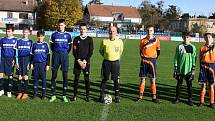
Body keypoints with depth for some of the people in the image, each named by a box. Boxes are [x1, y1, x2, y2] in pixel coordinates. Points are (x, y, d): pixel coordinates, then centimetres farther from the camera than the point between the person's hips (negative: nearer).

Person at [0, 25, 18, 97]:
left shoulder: (15, 40, 1)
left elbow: (16, 51, 2)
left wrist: (16, 61, -2)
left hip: (10, 59, -2)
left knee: (10, 75, 5)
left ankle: (9, 91, 17)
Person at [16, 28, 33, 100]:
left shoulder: (30, 41, 6)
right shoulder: (19, 41, 11)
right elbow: (16, 51, 11)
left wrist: (29, 62, -5)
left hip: (26, 59, -2)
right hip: (19, 59, 2)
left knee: (25, 76, -2)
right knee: (19, 76, 2)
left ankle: (25, 93, 5)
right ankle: (19, 92, 10)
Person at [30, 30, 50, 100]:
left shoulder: (46, 44, 3)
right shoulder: (34, 45, 8)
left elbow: (48, 55, 3)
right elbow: (31, 55, 13)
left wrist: (48, 64, -1)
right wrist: (31, 63, 6)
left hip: (43, 63, -2)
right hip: (35, 63, 2)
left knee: (43, 78, 1)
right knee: (35, 78, 5)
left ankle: (44, 93, 9)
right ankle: (35, 93, 15)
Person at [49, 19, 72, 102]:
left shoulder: (68, 35, 6)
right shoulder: (54, 35, 7)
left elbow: (70, 46, 13)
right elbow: (52, 46, 14)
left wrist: (65, 54, 6)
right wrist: (55, 53, 7)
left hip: (65, 55, 0)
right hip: (56, 55, 0)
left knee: (65, 75, 0)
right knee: (54, 75, 1)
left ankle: (64, 95, 9)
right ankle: (53, 95, 10)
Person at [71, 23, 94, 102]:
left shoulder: (89, 39, 4)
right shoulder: (76, 39, 6)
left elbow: (91, 51, 0)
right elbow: (74, 51, 2)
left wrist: (85, 61, -10)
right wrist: (79, 61, -9)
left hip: (86, 62, -1)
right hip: (77, 61, 1)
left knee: (87, 78, 1)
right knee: (76, 78, 3)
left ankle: (87, 95, 10)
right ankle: (75, 95, 11)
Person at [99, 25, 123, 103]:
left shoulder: (120, 42, -1)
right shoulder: (104, 41, -4)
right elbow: (101, 50, 13)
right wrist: (105, 56, 10)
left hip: (115, 62, 0)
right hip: (106, 62, 0)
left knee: (116, 80, 3)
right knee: (104, 79, 6)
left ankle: (117, 96, 14)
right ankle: (102, 95, 17)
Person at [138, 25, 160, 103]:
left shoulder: (156, 41, 2)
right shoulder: (143, 41, 3)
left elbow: (158, 51, 12)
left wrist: (154, 58, 4)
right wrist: (143, 58, 4)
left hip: (152, 61, 0)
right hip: (144, 61, 1)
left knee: (152, 80, 3)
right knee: (143, 79, 4)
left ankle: (154, 97, 8)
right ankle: (141, 96, 11)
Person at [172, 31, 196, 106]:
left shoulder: (192, 47, 2)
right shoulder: (179, 47, 1)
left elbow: (194, 59, 4)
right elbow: (176, 58, 4)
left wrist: (193, 70, 0)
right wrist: (175, 69, 1)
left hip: (189, 70, 0)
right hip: (180, 69, 0)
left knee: (189, 85, 6)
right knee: (179, 84, 8)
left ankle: (190, 99, 17)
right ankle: (177, 98, 20)